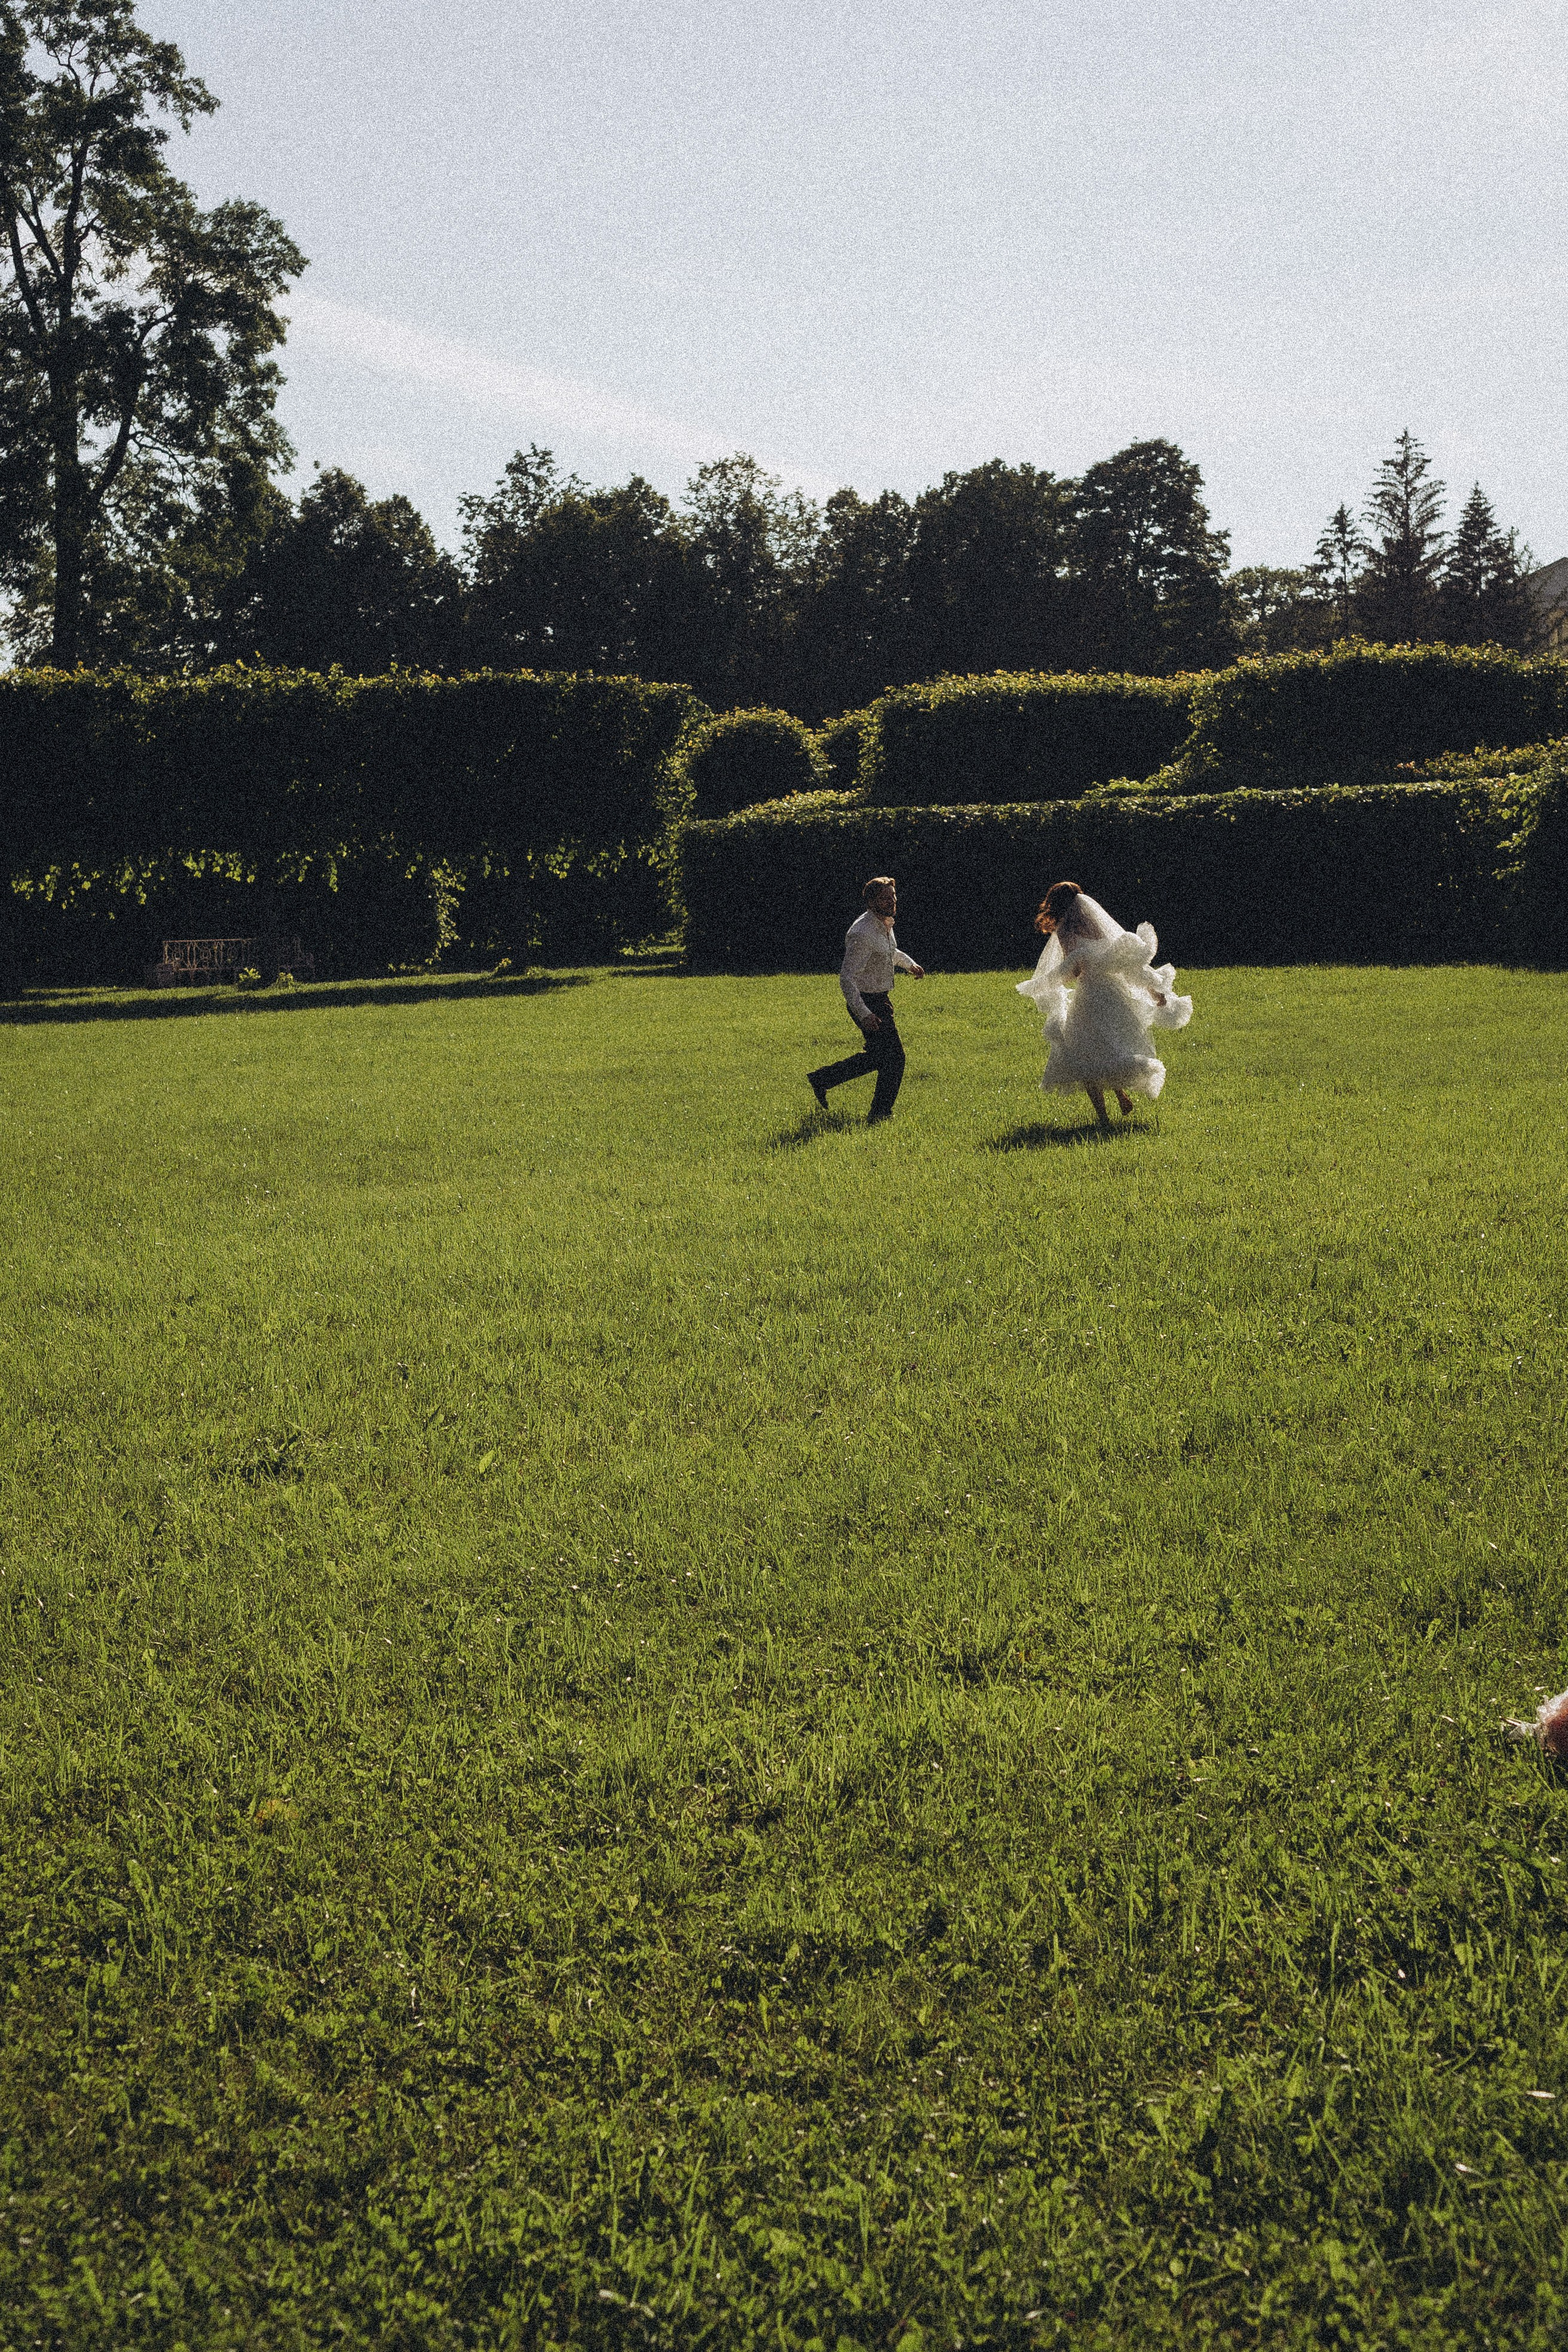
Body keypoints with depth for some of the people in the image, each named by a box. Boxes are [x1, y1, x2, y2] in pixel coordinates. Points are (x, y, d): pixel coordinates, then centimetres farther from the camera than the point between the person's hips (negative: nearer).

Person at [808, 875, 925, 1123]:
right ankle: (879, 1116, 12)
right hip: (868, 1004, -10)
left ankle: (822, 1079, 29)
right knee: (893, 1058, -3)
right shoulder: (862, 934, -24)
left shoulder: (886, 923, 6)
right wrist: (864, 1014, -32)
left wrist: (910, 964, 19)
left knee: (877, 1056, 19)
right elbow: (846, 979, -27)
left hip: (880, 1000, 10)